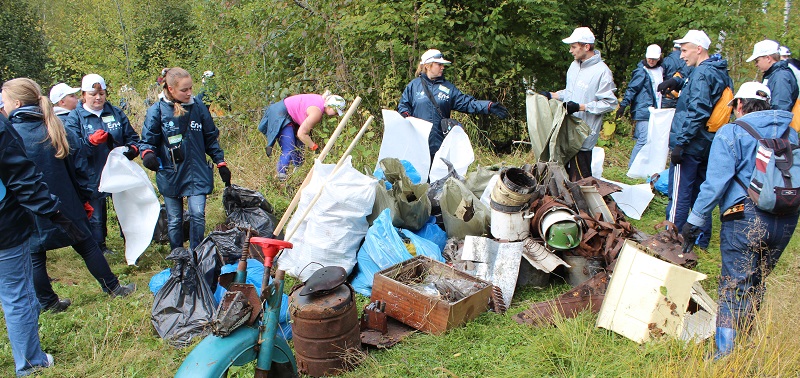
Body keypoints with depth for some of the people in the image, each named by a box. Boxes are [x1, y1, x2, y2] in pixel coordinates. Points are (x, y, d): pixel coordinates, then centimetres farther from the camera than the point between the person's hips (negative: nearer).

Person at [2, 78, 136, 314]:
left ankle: (48, 303, 20)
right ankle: (113, 288, 22)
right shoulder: (57, 129, -2)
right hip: (66, 205, 4)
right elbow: (78, 168, 2)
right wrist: (85, 199, 10)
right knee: (87, 247, 15)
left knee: (34, 257, 12)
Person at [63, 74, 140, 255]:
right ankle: (99, 250, 24)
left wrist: (132, 148, -10)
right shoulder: (74, 117, -1)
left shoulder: (116, 113, 8)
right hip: (92, 177, -2)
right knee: (96, 218, 8)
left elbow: (132, 136, 12)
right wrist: (91, 141, -27)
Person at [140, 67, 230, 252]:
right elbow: (147, 140, -2)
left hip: (197, 173, 1)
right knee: (174, 220, 9)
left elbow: (211, 138, 9)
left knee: (198, 215, -6)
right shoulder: (157, 111, -6)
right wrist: (148, 153, -24)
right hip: (170, 174, 0)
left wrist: (221, 163, 8)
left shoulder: (198, 107, 0)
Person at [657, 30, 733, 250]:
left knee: (679, 195, -4)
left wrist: (680, 143, -23)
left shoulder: (702, 73, -16)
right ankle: (702, 239, 29)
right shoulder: (720, 72, 12)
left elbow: (697, 112, -24)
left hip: (691, 145, -10)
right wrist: (678, 83, 8)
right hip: (707, 144, 10)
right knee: (700, 191, 19)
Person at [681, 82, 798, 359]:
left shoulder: (731, 133, -4)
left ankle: (726, 352, -2)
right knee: (757, 283, 18)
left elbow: (716, 182, -11)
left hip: (745, 217, -5)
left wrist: (695, 220, -6)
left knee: (734, 286, -1)